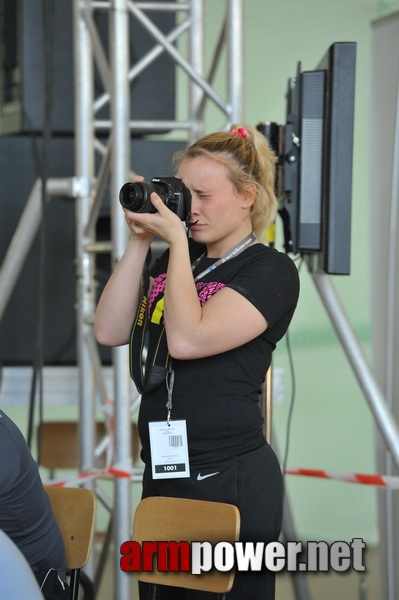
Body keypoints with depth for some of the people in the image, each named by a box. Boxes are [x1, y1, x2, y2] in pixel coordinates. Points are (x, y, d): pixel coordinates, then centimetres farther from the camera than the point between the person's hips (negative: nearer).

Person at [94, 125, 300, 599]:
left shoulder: (270, 271, -8)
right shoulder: (174, 262, 15)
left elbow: (187, 339, -20)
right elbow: (110, 331, 5)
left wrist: (177, 239, -14)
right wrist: (140, 241, 0)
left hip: (230, 482, -7)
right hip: (162, 474, 7)